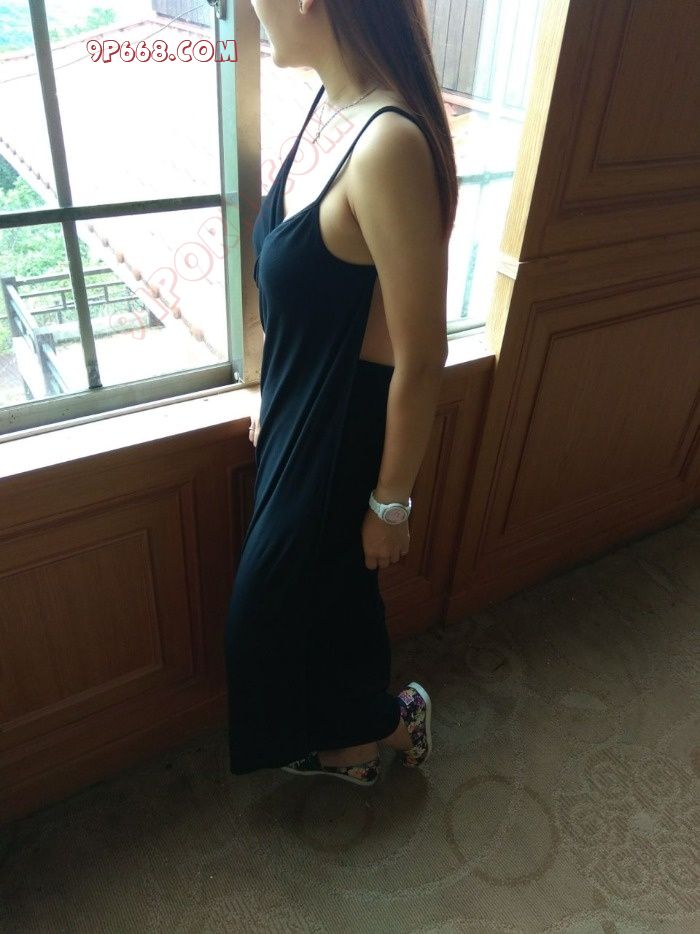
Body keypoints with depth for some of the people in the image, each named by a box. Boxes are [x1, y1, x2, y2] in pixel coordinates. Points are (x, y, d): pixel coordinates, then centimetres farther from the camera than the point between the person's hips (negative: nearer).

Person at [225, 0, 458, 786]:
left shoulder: (389, 144, -28)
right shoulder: (328, 103, 1)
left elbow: (421, 358, -23)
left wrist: (391, 503, -12)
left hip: (343, 436, -9)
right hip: (297, 419, 9)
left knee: (280, 609, 14)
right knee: (322, 596, 25)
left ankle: (389, 717, 43)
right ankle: (348, 746, 53)